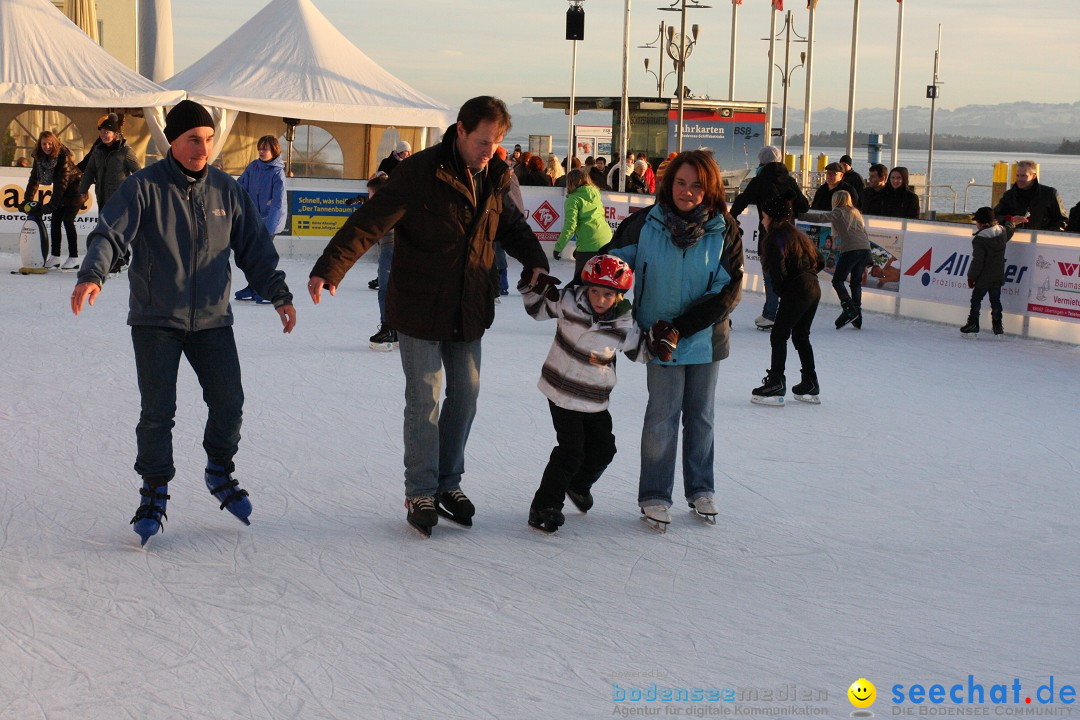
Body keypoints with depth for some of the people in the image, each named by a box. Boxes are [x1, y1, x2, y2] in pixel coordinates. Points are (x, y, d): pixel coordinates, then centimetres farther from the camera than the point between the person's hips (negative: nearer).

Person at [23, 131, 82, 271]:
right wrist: (27, 200, -8)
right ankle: (54, 257, 6)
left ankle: (74, 259, -13)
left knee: (67, 221, -14)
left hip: (74, 190, -7)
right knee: (55, 221, 2)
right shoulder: (39, 157, -4)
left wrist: (51, 205, -32)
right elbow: (34, 178, 1)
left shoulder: (63, 156, -25)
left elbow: (62, 182, -29)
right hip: (60, 191, 7)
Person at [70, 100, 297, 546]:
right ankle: (154, 492, 13)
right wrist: (92, 275, -35)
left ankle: (220, 473, 27)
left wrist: (279, 295, 10)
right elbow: (109, 234, -16)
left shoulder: (226, 190, 5)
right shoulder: (144, 188, -7)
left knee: (228, 402, 1)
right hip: (155, 321, -3)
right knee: (157, 411, -5)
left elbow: (255, 248, 13)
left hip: (212, 320, 3)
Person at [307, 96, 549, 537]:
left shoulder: (494, 178, 3)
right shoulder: (421, 173, -16)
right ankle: (421, 493, 11)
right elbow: (371, 221, -23)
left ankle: (448, 483, 26)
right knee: (425, 399, -2)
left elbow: (512, 226, 20)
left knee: (465, 394, 10)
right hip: (420, 308, -6)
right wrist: (329, 268, -34)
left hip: (469, 311, 6)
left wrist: (535, 261, 0)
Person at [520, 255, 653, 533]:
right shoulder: (568, 302, -14)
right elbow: (538, 307, 0)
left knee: (603, 450, 16)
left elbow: (641, 350, 8)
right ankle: (545, 506, 4)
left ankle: (578, 486, 46)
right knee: (571, 452, -9)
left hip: (596, 399, 4)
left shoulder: (624, 324, -7)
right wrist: (534, 286, -18)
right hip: (563, 392, -4)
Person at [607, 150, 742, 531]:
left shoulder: (724, 231, -8)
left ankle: (700, 489, 29)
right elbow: (611, 262, 2)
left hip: (705, 338, 2)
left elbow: (728, 290, -10)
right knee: (662, 416, -3)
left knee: (700, 415, 14)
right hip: (661, 340, -1)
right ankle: (654, 495, 10)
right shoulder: (645, 224, -9)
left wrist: (680, 327, -16)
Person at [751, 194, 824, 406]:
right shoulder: (798, 235, 17)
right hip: (814, 289, 9)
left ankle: (776, 384, -8)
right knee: (801, 335, 17)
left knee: (779, 336, -3)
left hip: (796, 291, -9)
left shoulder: (777, 238, -9)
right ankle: (810, 385, 20)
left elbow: (778, 269, -18)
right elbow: (820, 262, 19)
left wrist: (781, 291, -1)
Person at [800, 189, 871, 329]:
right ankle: (857, 318, 9)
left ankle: (849, 310, -16)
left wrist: (799, 215, -7)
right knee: (856, 282, 14)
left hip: (851, 250, -7)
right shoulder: (856, 213, 26)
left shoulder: (839, 212, 4)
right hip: (865, 249, 7)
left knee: (837, 280, 0)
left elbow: (821, 218, -9)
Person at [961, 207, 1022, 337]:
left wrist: (971, 277, -11)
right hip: (998, 276, 6)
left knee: (976, 299, 5)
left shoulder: (980, 239, -19)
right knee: (995, 300, 13)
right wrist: (1011, 220, 48)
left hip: (983, 277, -6)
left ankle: (973, 324, 4)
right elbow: (1010, 228, 26)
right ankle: (998, 326, 15)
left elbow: (977, 261, -19)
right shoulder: (1002, 232, -1)